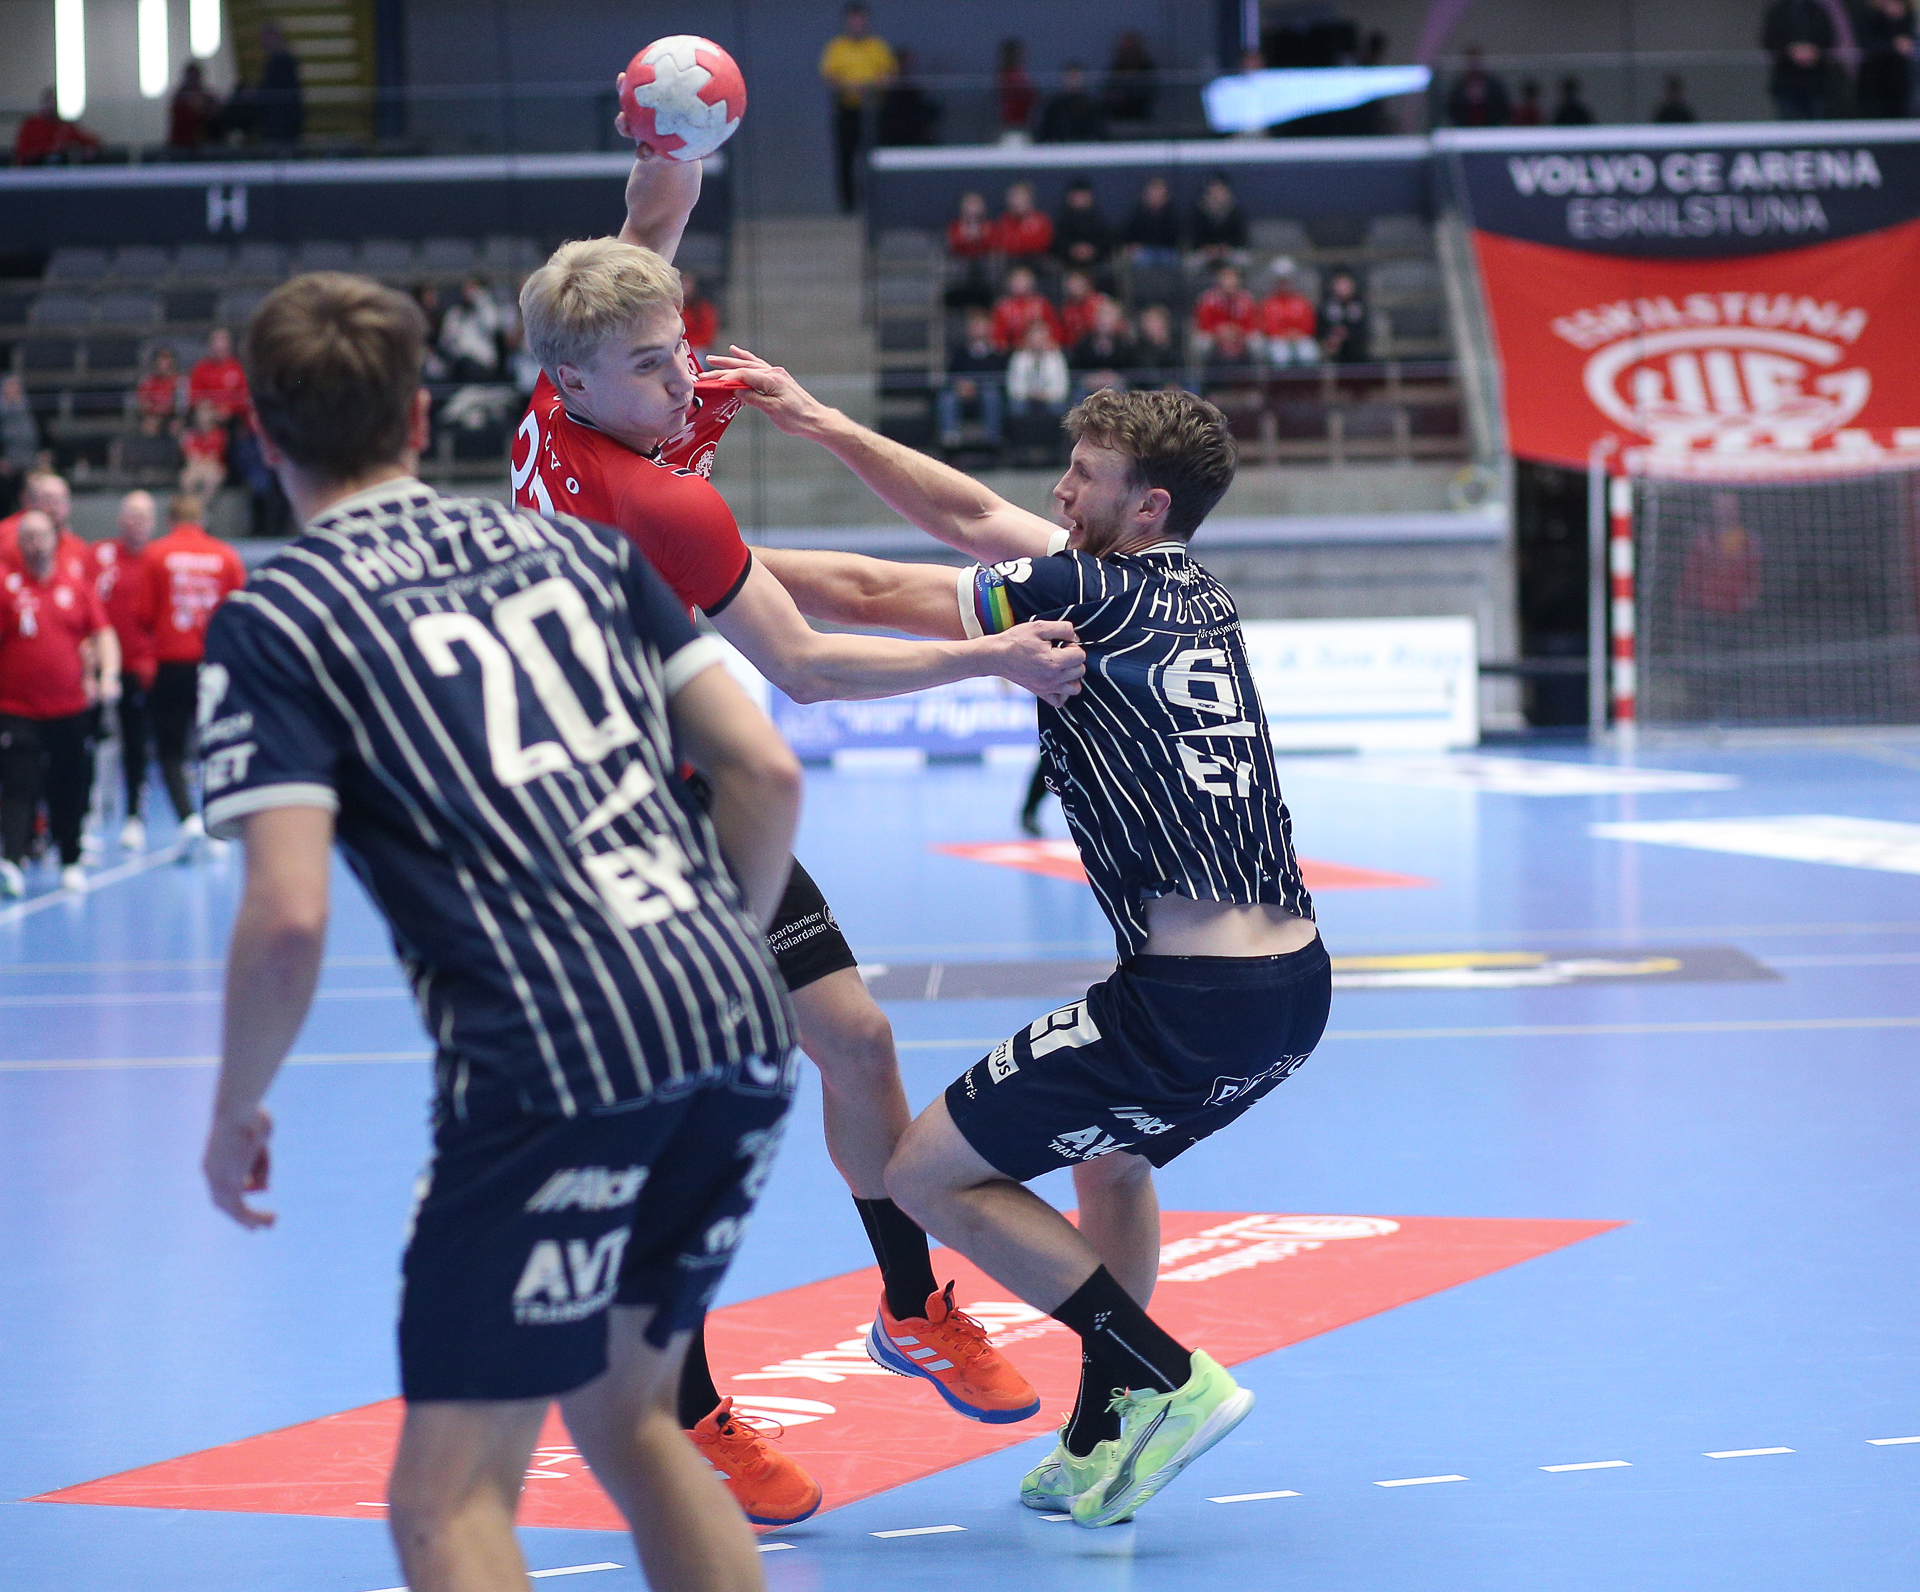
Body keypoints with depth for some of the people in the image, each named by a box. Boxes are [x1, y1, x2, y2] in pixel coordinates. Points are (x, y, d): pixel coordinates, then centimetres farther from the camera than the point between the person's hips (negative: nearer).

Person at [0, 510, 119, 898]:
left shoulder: (77, 584, 7)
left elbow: (102, 634, 7)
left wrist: (107, 674, -8)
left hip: (71, 709, 3)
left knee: (71, 791, 9)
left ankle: (71, 863, 22)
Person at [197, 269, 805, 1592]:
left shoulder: (274, 625, 2)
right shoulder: (575, 544, 17)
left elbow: (291, 921, -8)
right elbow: (766, 773, 12)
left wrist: (236, 1112, 8)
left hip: (548, 1068, -6)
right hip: (743, 1036, 6)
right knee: (629, 1418, 24)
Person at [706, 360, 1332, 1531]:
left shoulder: (1093, 594, -7)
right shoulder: (1196, 599, 17)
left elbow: (867, 595, -3)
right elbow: (974, 520, 23)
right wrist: (818, 422, 24)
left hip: (1198, 1001, -9)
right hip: (1296, 986, 9)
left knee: (928, 1172, 2)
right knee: (1110, 1153, 34)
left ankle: (1168, 1380, -1)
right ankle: (1103, 1446, 33)